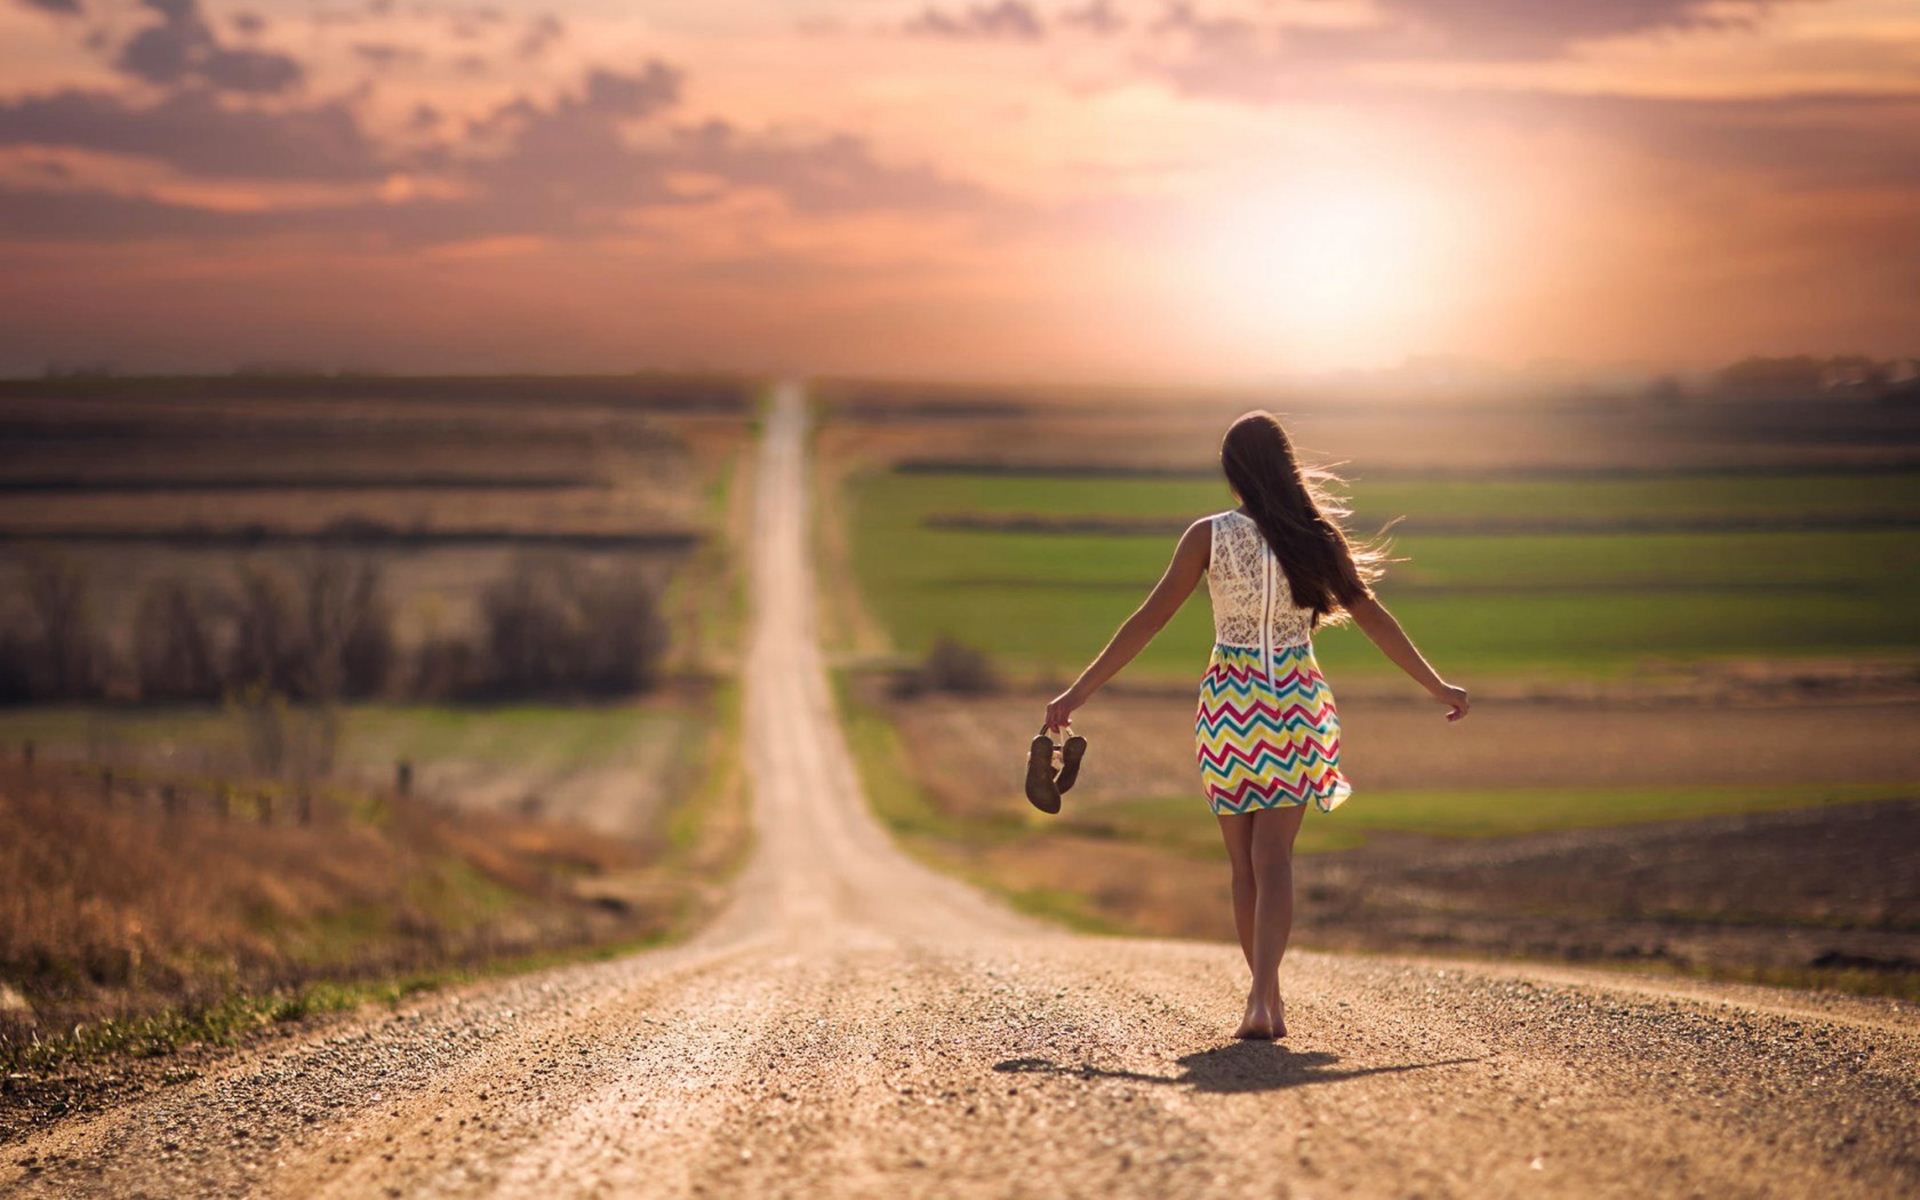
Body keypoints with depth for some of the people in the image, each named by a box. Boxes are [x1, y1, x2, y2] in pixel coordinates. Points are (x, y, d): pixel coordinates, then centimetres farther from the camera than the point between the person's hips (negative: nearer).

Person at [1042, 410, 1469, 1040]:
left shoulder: (1208, 535, -5)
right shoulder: (1314, 537, -1)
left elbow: (1149, 619, -6)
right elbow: (1372, 617, 4)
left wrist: (1079, 692, -1)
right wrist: (1437, 686, 15)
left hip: (1230, 702, 0)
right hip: (1296, 701, 0)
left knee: (1245, 862, 12)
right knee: (1273, 855, -5)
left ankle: (1268, 998, 18)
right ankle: (1262, 996, -23)